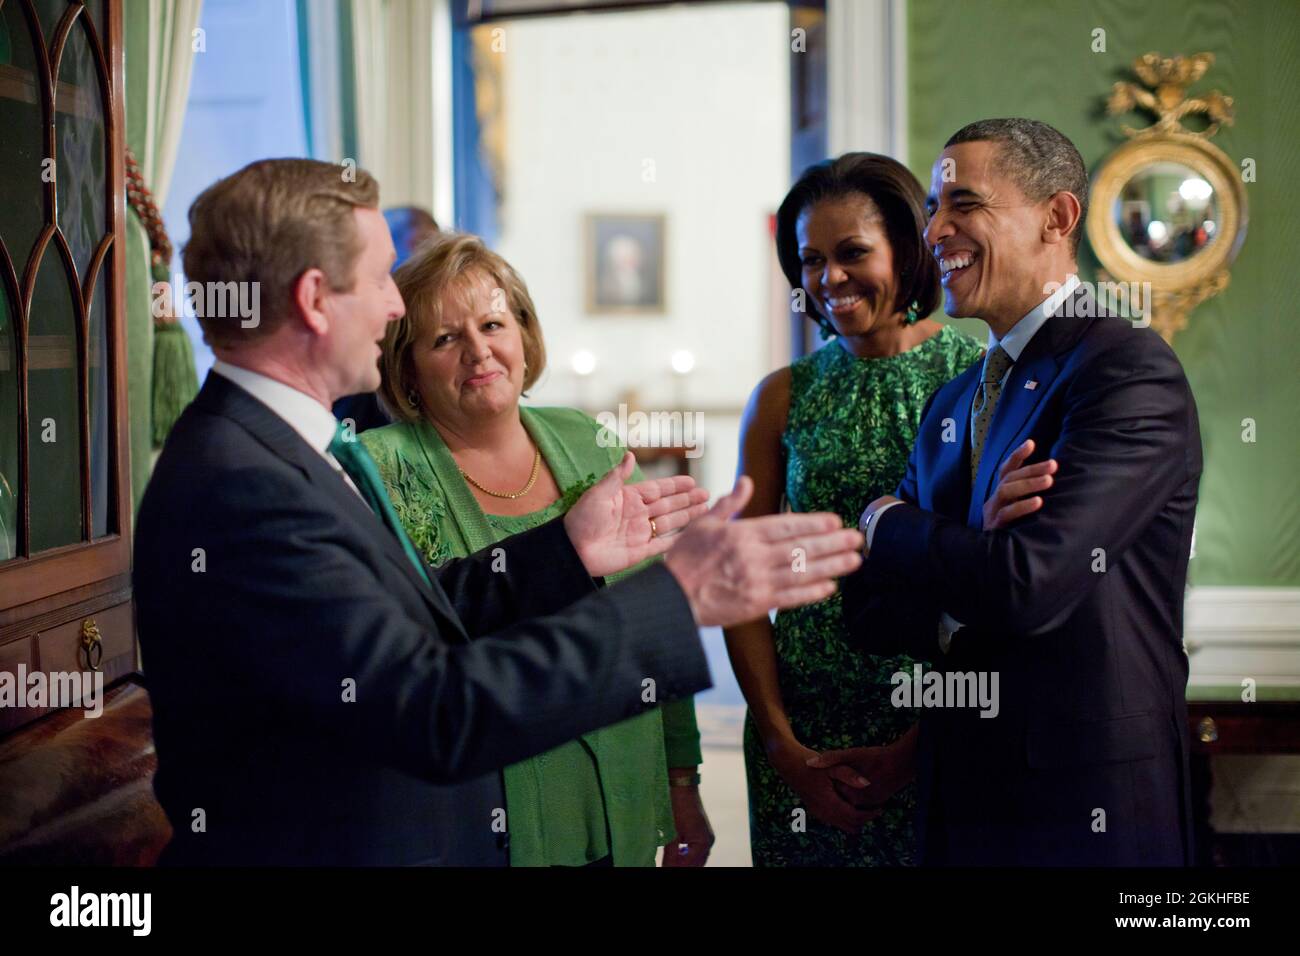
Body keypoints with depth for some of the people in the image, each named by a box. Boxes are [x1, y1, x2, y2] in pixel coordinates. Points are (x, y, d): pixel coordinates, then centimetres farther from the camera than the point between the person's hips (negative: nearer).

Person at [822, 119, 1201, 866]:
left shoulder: (1133, 373, -13)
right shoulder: (953, 404, 11)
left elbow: (1027, 585, -23)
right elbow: (874, 614, 6)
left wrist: (884, 524, -5)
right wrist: (980, 546, -15)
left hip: (1090, 811, -6)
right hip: (963, 802, 7)